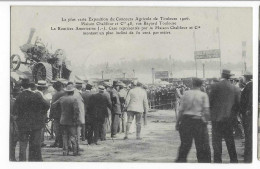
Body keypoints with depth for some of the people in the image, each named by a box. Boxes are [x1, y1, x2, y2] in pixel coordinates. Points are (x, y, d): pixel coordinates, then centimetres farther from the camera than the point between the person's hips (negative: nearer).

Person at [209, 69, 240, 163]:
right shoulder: (235, 88, 4)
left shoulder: (215, 86, -7)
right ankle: (234, 160, 18)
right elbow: (238, 104, 7)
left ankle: (217, 160, -4)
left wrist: (210, 112, 10)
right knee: (230, 139, 14)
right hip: (229, 117, 4)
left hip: (217, 117, -4)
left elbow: (210, 100, -5)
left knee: (217, 140, -1)